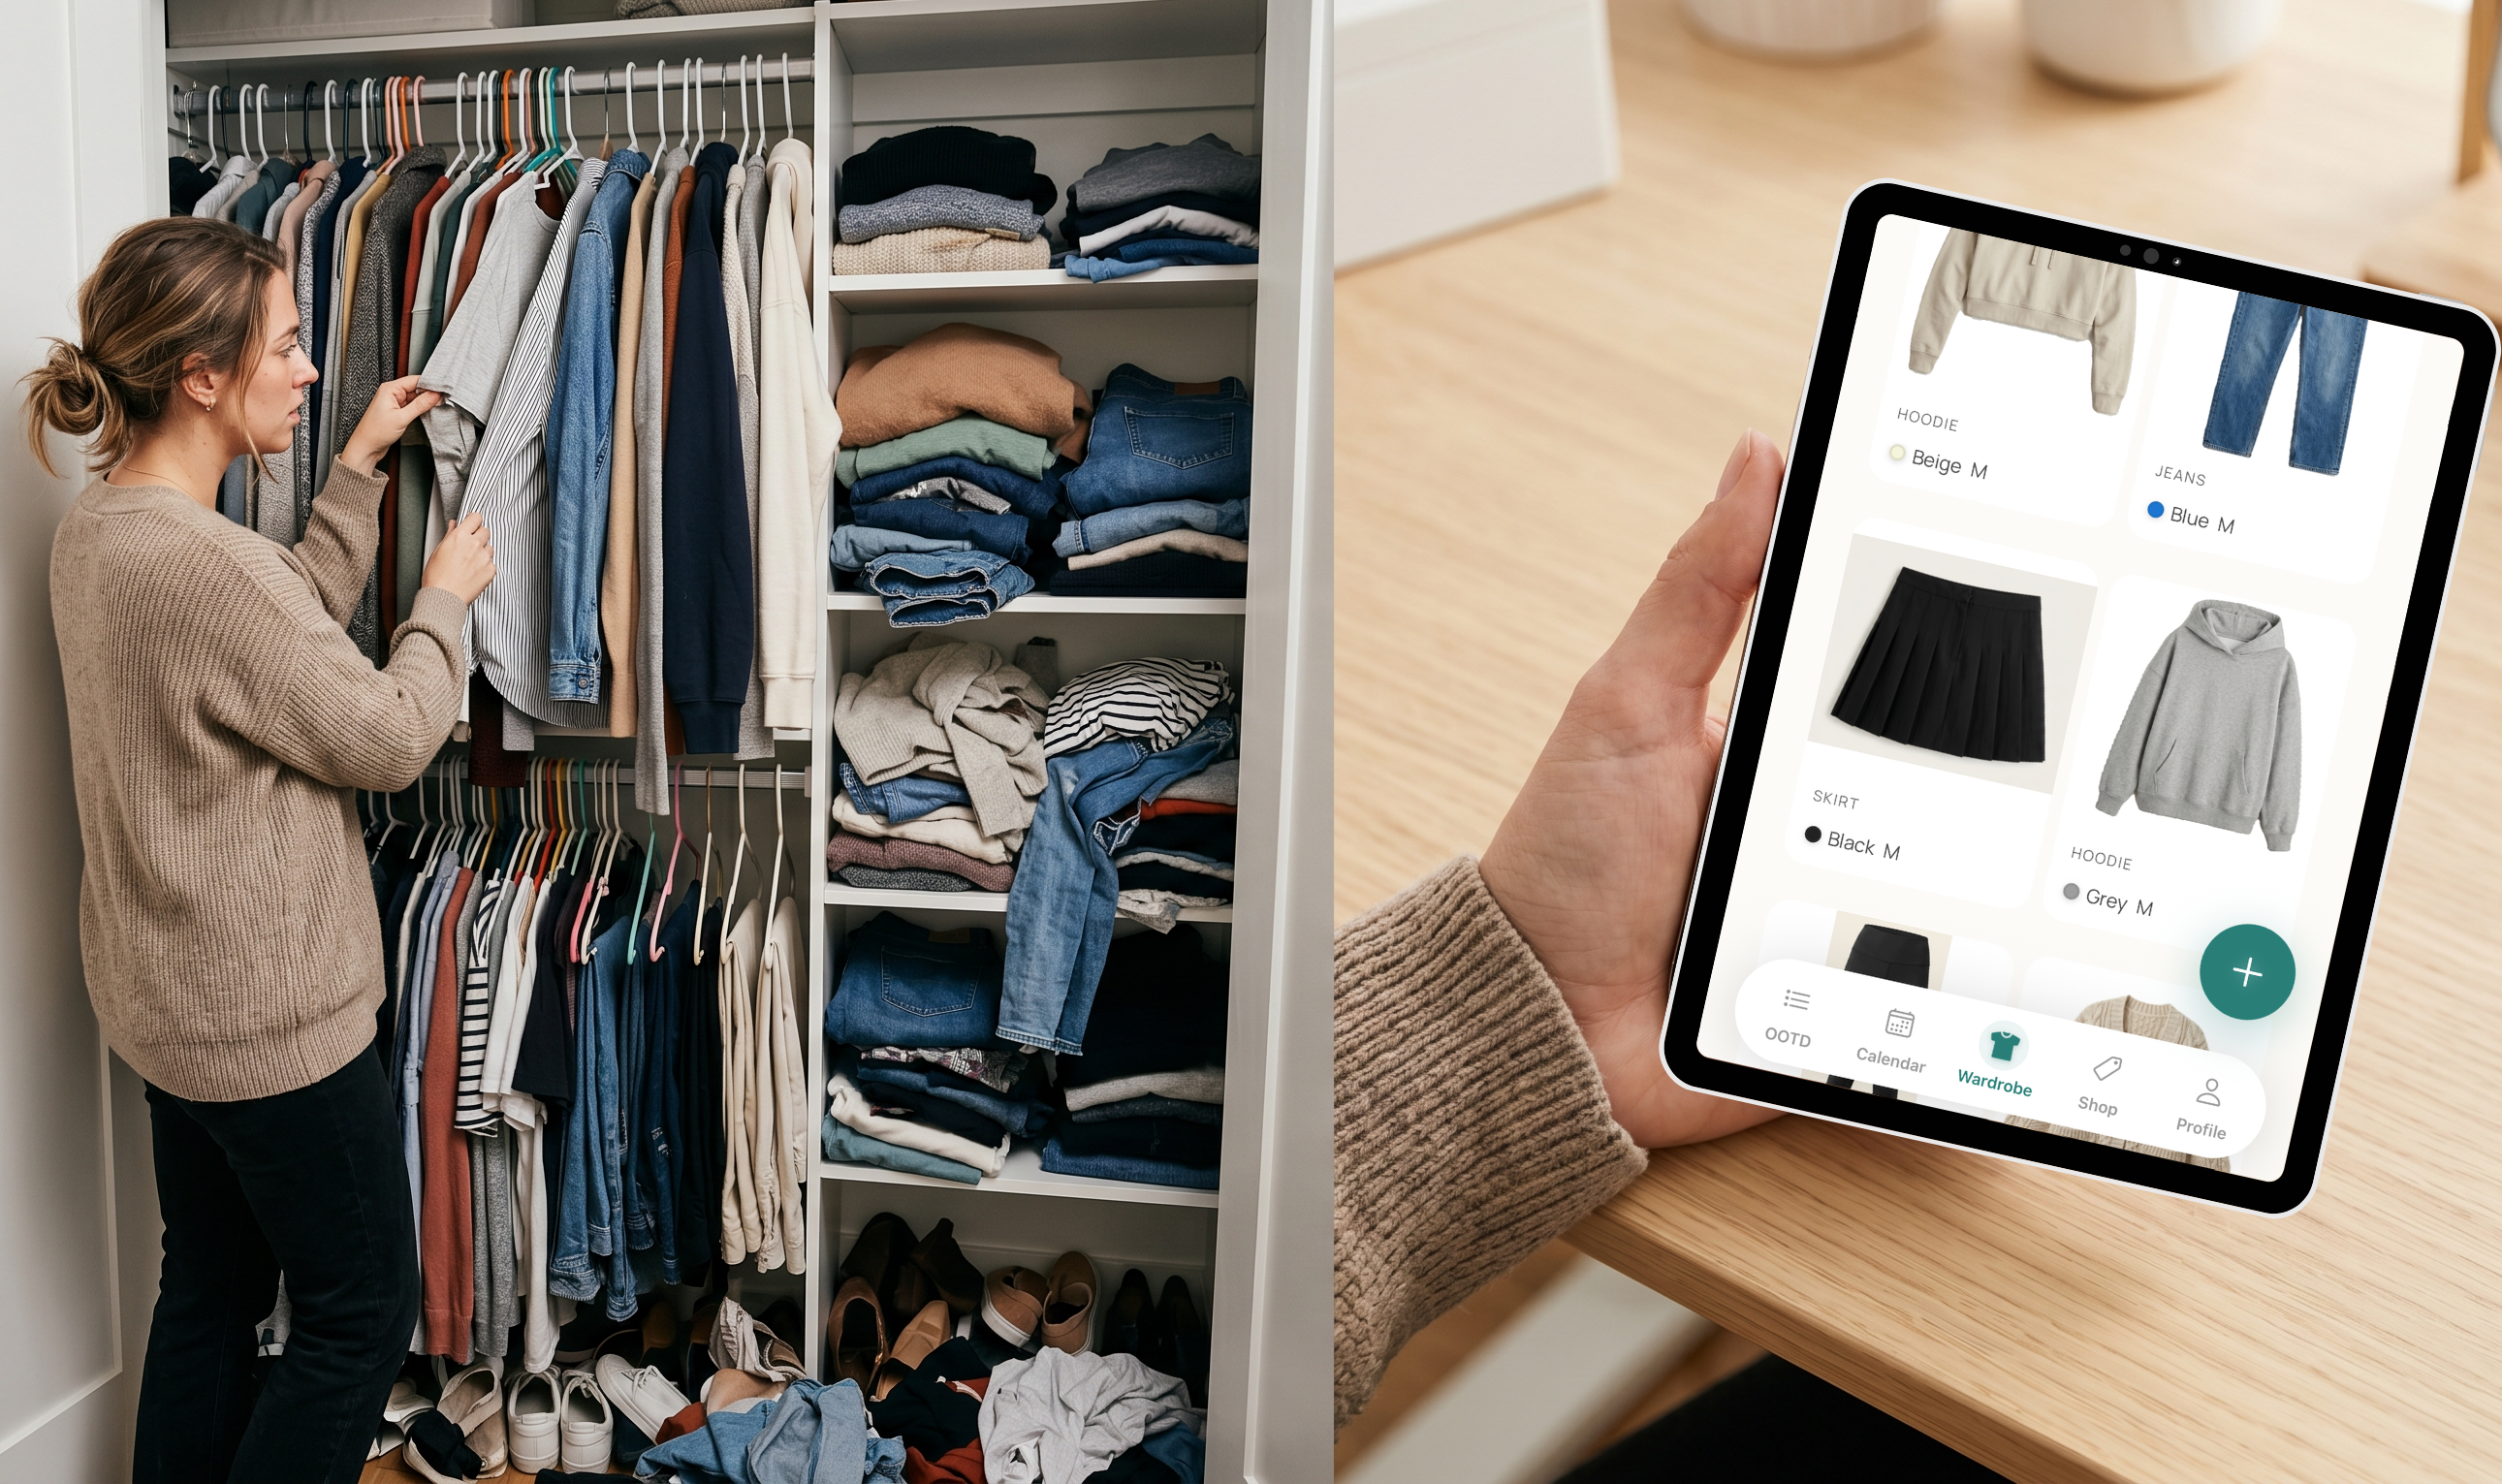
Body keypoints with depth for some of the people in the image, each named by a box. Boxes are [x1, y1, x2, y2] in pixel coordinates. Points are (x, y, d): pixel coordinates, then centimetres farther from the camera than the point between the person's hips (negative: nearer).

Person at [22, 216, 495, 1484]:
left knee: (210, 1287, 20)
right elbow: (386, 737, -18)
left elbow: (293, 625, 14)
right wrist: (447, 597, -3)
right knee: (362, 1310, 5)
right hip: (268, 1010, -10)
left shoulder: (98, 524, 3)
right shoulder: (193, 561, -28)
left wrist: (356, 470, 12)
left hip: (173, 994, 10)